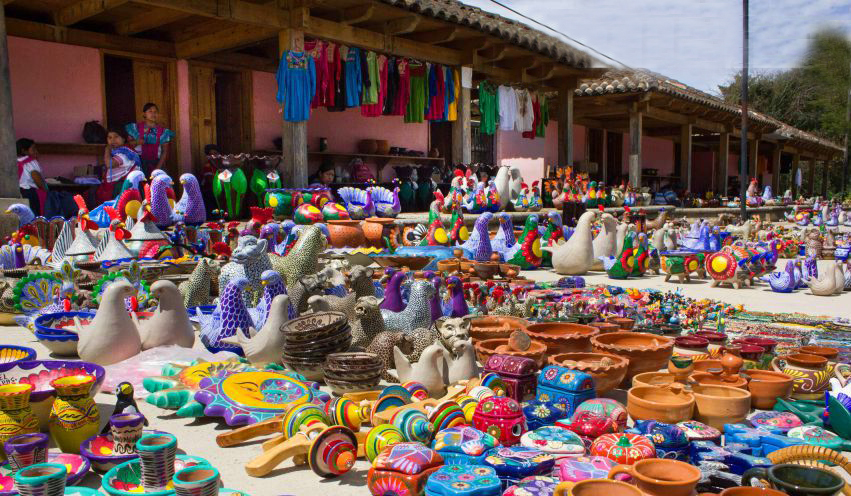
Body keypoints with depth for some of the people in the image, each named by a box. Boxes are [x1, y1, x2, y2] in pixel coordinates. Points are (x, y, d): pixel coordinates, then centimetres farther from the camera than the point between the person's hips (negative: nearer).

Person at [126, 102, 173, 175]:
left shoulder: (163, 131, 5)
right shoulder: (136, 128, 6)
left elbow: (165, 151, 2)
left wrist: (158, 168, -8)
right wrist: (136, 142, -14)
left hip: (155, 163, 0)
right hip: (139, 162, 0)